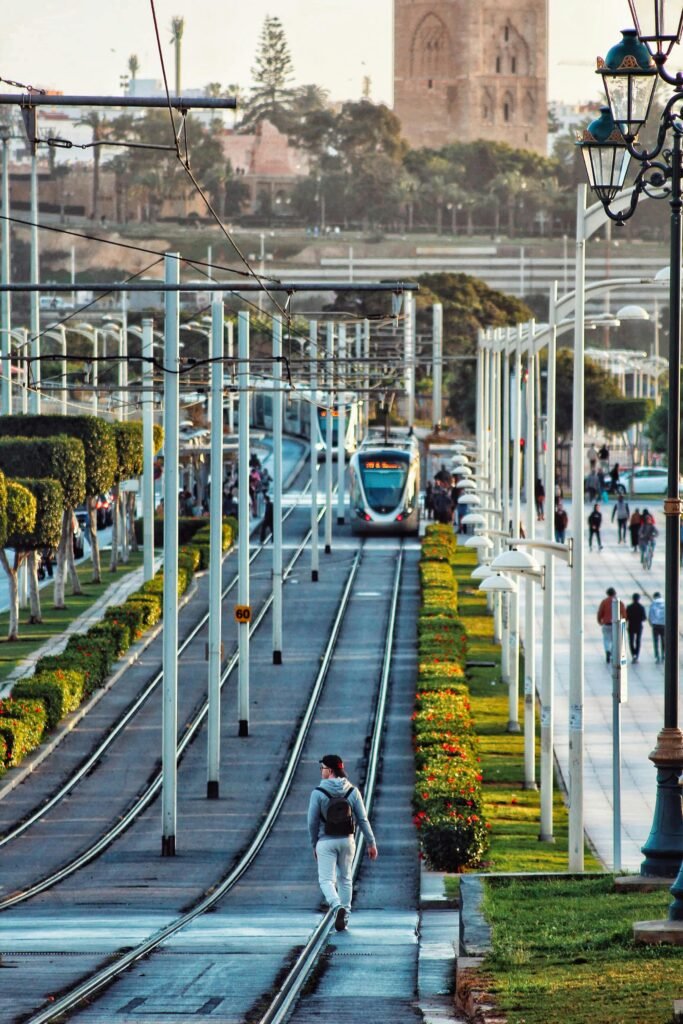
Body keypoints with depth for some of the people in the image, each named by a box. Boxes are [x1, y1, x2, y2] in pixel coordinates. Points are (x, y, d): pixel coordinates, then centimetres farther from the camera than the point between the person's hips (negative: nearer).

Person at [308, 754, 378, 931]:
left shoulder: (318, 793, -10)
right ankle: (344, 916, 19)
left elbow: (312, 822, -7)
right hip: (347, 840, 4)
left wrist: (314, 844, 7)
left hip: (326, 841, -3)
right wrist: (371, 843, 5)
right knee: (344, 878, 18)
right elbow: (362, 820, -1)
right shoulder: (352, 791, -1)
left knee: (326, 880, -2)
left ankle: (338, 907, -28)